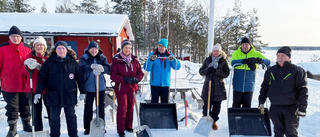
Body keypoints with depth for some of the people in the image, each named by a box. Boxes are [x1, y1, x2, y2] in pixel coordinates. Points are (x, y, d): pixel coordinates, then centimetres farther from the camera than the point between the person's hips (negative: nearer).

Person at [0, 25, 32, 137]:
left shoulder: (27, 49, 4)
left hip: (24, 84, 3)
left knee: (25, 106, 15)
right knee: (12, 107, 7)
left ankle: (26, 125, 30)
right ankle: (12, 128, 19)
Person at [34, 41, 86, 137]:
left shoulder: (73, 62, 2)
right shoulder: (49, 62, 0)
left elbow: (80, 78, 3)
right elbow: (42, 78, -1)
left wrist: (82, 92, 0)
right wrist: (38, 92, -10)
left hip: (69, 95, 0)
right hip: (53, 95, 0)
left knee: (71, 116, 12)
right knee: (54, 117, 10)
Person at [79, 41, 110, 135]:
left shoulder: (102, 58, 4)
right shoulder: (84, 58, -2)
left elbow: (108, 69, -11)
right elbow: (83, 68, -22)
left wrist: (101, 68, -33)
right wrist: (92, 66, -41)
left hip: (101, 87, 2)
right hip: (88, 87, -2)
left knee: (101, 107, 11)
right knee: (88, 107, 6)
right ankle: (87, 127, 20)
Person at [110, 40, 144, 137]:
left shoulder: (134, 60, 5)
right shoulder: (116, 60, -6)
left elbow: (140, 73, 8)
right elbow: (113, 75, -10)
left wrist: (136, 79, -13)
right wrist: (124, 79, -22)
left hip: (132, 88, 4)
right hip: (121, 88, -4)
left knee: (130, 108, 14)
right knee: (122, 109, -4)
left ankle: (128, 126, 31)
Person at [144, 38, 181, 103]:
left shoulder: (169, 55, 4)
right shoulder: (152, 54, -1)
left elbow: (177, 67, -3)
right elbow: (147, 68, -9)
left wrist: (173, 59, -21)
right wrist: (151, 60, -26)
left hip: (165, 84, 2)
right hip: (155, 84, -2)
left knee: (165, 102, 10)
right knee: (154, 102, 4)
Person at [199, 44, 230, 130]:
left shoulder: (224, 61, 2)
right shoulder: (207, 60, 6)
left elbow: (226, 74, -4)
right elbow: (201, 71, 6)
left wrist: (216, 71, -19)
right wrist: (207, 70, -15)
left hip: (219, 88, 0)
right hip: (208, 86, 1)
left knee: (217, 106, 6)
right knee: (206, 105, 2)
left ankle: (214, 121, 23)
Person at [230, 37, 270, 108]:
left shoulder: (256, 54, 3)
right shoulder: (236, 53, -1)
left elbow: (268, 62, -8)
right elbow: (232, 62, -22)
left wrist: (260, 60, -30)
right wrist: (245, 61, -36)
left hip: (249, 87, 1)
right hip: (237, 86, -1)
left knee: (247, 106, 10)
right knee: (236, 105, 7)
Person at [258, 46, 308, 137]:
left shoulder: (297, 71, -4)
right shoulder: (270, 71, 9)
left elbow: (303, 90, -6)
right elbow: (264, 87, 15)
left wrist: (302, 107, -11)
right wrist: (261, 102, 9)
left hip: (291, 109, -4)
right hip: (275, 108, 4)